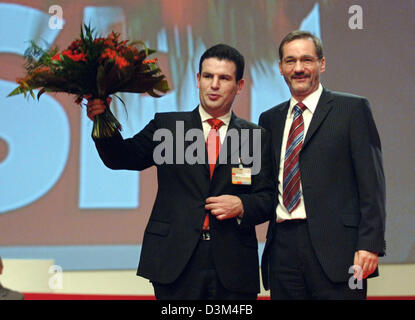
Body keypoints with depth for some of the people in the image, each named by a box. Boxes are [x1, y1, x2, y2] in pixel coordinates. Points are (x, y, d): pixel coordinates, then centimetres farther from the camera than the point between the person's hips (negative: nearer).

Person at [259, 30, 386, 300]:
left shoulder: (352, 109, 3)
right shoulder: (270, 120, 18)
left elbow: (371, 183, -3)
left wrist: (369, 245, -11)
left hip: (334, 247, -4)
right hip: (283, 246, 4)